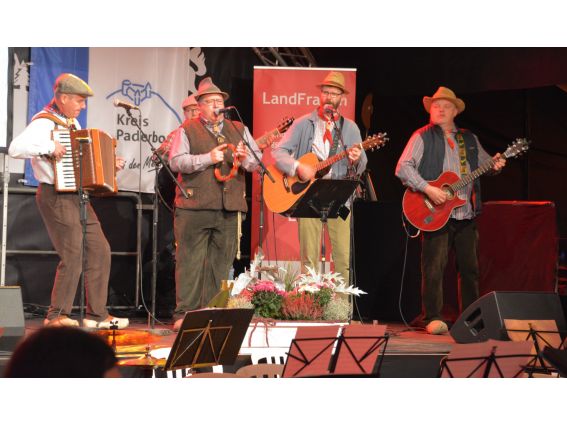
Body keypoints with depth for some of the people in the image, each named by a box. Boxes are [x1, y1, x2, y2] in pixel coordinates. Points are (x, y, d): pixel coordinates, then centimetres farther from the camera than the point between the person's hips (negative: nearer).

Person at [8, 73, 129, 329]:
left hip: (77, 196, 9)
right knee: (73, 256, -11)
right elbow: (15, 148, -28)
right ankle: (57, 316, -2)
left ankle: (97, 314, 13)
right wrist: (49, 147, -29)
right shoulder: (44, 122, -13)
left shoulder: (72, 123, 16)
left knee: (99, 251, 8)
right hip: (56, 196, -9)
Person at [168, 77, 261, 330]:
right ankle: (184, 314, 0)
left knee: (221, 263, 4)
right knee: (190, 262, -5)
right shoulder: (187, 130, 8)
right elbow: (176, 161, -5)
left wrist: (245, 159, -9)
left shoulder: (239, 130, 19)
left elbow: (259, 162, 13)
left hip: (229, 208, 4)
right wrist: (208, 158, -15)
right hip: (194, 206, -3)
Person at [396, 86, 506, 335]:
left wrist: (495, 165, 2)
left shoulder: (469, 140, 17)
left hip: (466, 214, 5)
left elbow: (485, 163, 27)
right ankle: (432, 319, -1)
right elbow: (403, 168, -9)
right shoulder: (423, 137, 0)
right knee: (434, 268, -7)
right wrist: (428, 189, -20)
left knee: (470, 268, 8)